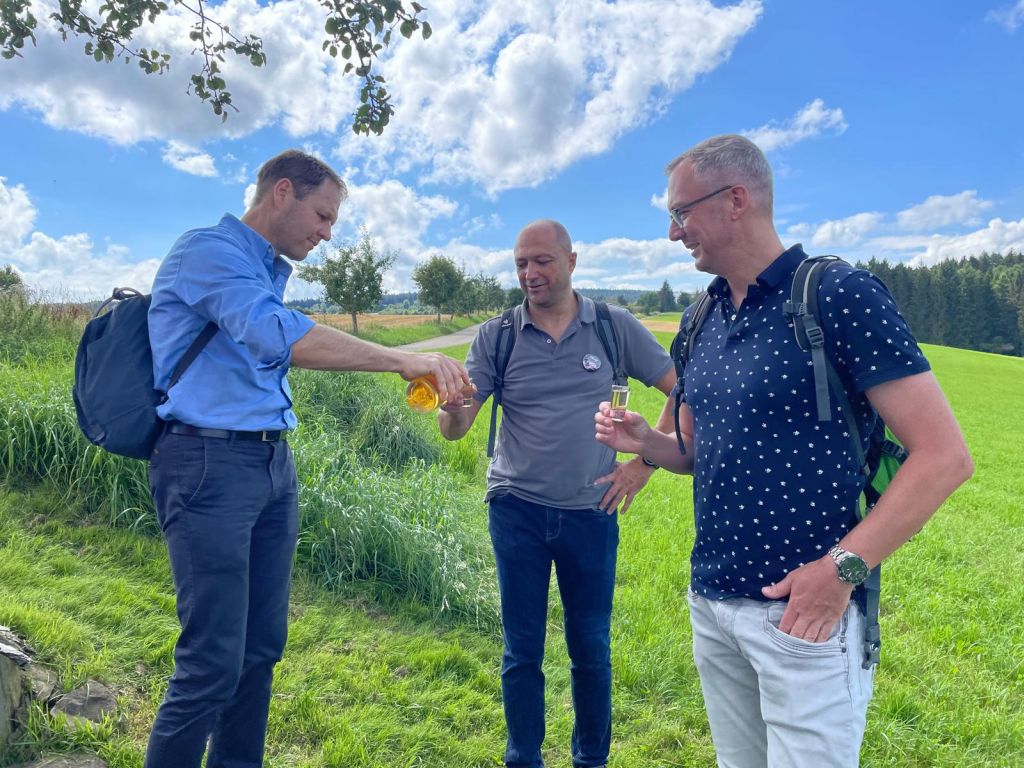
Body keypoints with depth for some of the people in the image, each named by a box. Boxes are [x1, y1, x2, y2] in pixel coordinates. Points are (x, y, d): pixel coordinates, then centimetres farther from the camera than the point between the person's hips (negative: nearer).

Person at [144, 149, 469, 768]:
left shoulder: (272, 271, 20)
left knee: (262, 647, 11)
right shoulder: (208, 250, -9)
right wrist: (403, 361, -29)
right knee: (213, 662, -7)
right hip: (210, 463, -8)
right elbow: (280, 336, -27)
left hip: (274, 463, 9)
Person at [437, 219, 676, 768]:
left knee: (591, 649, 13)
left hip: (591, 513, 0)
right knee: (521, 651, 11)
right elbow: (454, 429, -7)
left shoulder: (616, 327, -2)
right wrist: (451, 403, -29)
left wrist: (646, 462, -2)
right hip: (517, 512, 0)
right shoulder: (495, 337, -2)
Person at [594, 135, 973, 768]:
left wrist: (844, 567, -20)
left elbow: (945, 455, -15)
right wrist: (645, 442, -3)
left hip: (804, 610, -7)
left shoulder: (840, 295, -13)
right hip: (711, 603, 7)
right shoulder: (703, 322, 9)